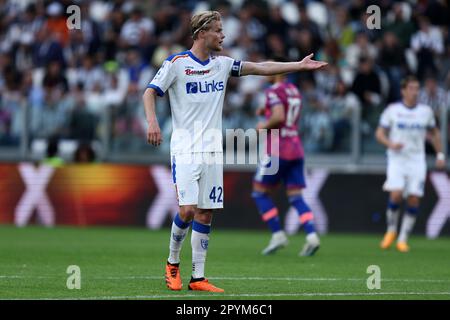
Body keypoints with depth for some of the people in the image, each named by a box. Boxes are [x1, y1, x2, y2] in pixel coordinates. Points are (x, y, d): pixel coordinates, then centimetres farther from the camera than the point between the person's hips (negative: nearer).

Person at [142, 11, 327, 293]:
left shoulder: (222, 64, 10)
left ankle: (198, 278, 6)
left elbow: (261, 67, 9)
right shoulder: (176, 63, -4)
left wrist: (299, 65, 1)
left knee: (206, 214, 2)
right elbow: (150, 93, -4)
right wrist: (152, 121, -22)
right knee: (188, 210, -15)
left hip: (213, 152, 5)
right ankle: (172, 263, 9)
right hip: (185, 150, -5)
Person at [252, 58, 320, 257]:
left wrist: (264, 125, -8)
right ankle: (312, 236, -12)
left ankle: (278, 235, -1)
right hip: (296, 148, 8)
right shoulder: (294, 91, 15)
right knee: (295, 197, 4)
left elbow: (279, 117, -24)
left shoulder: (274, 91, -11)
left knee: (259, 192, 5)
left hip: (277, 149, -8)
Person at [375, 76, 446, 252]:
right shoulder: (392, 110, -1)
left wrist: (440, 154, 13)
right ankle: (391, 230, 5)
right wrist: (391, 144, -17)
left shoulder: (426, 111, 6)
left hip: (417, 161, 2)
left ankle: (403, 238, 5)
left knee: (414, 199, -7)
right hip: (397, 159, -2)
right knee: (396, 194, -19)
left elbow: (435, 132, 20)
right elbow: (380, 133, 2)